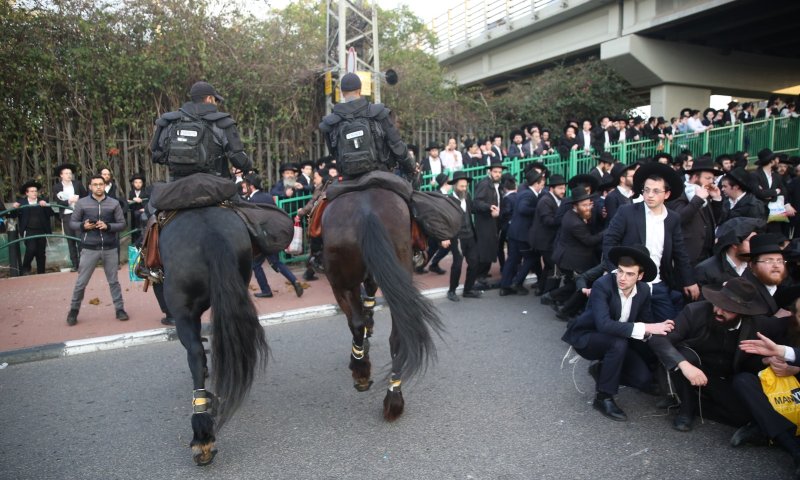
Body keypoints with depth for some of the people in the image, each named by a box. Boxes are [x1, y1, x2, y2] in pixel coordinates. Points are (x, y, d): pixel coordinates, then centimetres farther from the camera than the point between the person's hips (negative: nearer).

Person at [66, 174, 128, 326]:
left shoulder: (114, 203, 2)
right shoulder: (82, 203, 2)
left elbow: (122, 224, 2)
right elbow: (72, 222, 7)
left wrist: (108, 226, -15)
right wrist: (83, 226, -14)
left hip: (110, 248, 1)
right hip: (89, 249, 0)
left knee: (113, 281, 9)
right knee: (81, 282, 5)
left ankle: (120, 309, 15)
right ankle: (73, 310, 20)